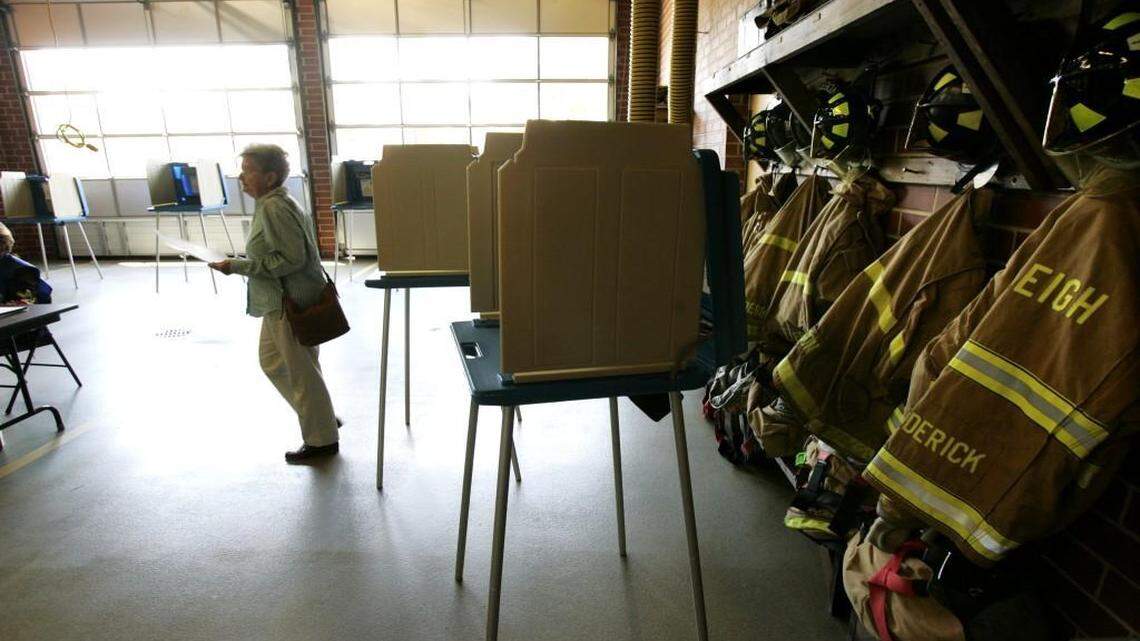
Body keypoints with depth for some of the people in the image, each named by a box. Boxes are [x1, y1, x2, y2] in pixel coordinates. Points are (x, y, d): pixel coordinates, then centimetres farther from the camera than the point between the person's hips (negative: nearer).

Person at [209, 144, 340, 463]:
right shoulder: (271, 202, 11)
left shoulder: (274, 207, -20)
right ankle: (322, 416, 33)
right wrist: (242, 264, 16)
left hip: (291, 302, -11)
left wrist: (238, 266, -20)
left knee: (300, 370, 2)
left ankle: (322, 440, 19)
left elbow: (292, 258, -25)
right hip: (281, 301, 11)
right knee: (272, 360, 21)